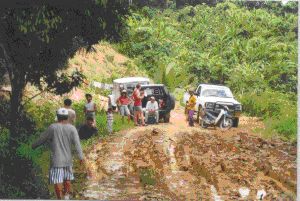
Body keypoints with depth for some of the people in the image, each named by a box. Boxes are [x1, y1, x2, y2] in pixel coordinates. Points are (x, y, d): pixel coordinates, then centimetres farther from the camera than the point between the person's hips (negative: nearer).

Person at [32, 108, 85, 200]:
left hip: (56, 159, -3)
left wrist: (34, 145, 17)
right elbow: (77, 143, -14)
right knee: (67, 179, 18)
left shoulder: (53, 127, -10)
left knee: (57, 181, 0)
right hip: (67, 159, 3)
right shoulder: (72, 128, -5)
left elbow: (43, 138, 0)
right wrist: (81, 157, -19)